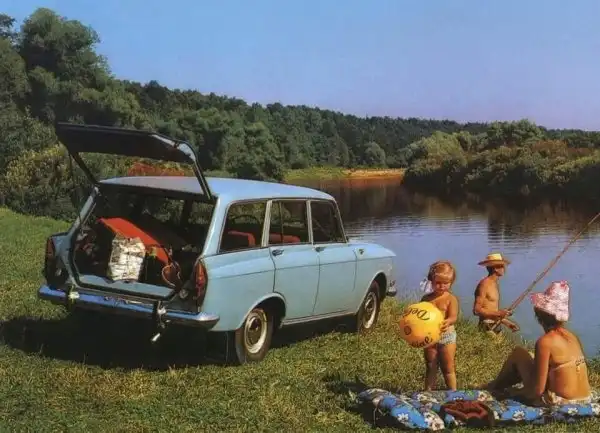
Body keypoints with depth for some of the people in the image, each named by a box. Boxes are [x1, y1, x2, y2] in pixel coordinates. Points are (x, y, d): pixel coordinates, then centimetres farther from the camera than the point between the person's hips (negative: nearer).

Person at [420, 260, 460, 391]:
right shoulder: (426, 299, 2)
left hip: (446, 336, -3)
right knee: (430, 367, 15)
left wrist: (447, 322, -44)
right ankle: (428, 392, 24)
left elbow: (453, 317, -21)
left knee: (448, 368, 5)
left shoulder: (451, 299, -9)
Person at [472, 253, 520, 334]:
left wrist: (506, 322, 16)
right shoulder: (484, 284, -12)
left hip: (496, 326, 8)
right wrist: (498, 313, -20)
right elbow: (477, 310, -17)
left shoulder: (495, 284, 15)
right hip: (487, 327, -8)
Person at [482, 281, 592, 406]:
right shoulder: (572, 336, 5)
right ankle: (497, 385, 45)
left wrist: (517, 393, 4)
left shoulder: (545, 341, -16)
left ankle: (495, 387, 34)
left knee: (519, 353, 11)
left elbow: (537, 389, -16)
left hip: (559, 402, -7)